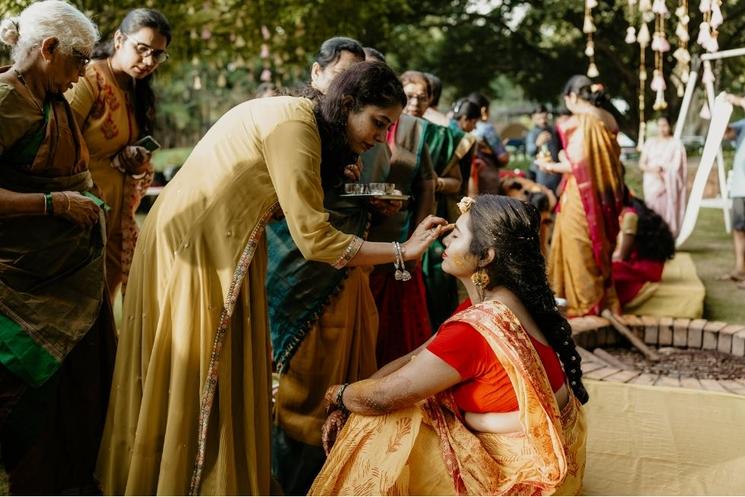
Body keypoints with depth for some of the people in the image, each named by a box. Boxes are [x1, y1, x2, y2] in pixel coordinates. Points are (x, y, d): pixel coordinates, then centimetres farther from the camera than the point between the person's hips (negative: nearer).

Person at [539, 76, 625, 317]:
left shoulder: (579, 122, -16)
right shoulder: (608, 119, 7)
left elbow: (576, 164, -19)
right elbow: (608, 159, 12)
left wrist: (551, 166, -1)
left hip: (581, 197, -8)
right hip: (602, 195, 8)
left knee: (579, 249, 3)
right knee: (598, 246, 18)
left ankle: (584, 302, 10)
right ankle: (604, 299, 27)